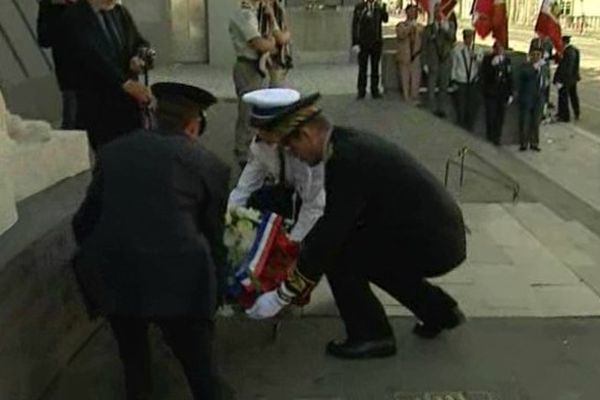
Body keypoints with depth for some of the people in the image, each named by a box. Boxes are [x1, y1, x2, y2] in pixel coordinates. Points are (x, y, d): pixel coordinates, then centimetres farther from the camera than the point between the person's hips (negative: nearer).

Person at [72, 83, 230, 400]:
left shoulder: (113, 151, 16)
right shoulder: (209, 165, 9)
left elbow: (85, 218, 19)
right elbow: (214, 236, 16)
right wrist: (215, 292, 29)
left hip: (111, 276, 4)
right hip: (177, 279, -3)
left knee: (134, 366, 27)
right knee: (201, 371, 14)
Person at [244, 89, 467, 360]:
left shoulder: (346, 159, -21)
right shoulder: (351, 143, 7)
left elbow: (329, 235, -20)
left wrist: (282, 297, -12)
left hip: (432, 244, -9)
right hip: (444, 235, 9)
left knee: (337, 254, -8)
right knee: (365, 253, 24)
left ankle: (371, 335, 6)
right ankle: (439, 310, 28)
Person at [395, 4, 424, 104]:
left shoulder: (421, 27, 10)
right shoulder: (401, 25, 5)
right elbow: (401, 35, -15)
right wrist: (410, 26, -15)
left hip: (416, 57, 1)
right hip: (404, 57, -1)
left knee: (416, 79, -1)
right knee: (405, 79, 1)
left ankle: (414, 98, 7)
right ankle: (407, 98, 7)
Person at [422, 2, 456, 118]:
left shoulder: (450, 25, 3)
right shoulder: (428, 28, 2)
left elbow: (452, 37, -15)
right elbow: (424, 47, 3)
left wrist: (446, 28, -31)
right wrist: (424, 63, -2)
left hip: (446, 61, 1)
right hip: (432, 62, -1)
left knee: (444, 87, 8)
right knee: (431, 88, 2)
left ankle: (441, 109, 17)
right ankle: (433, 109, 12)